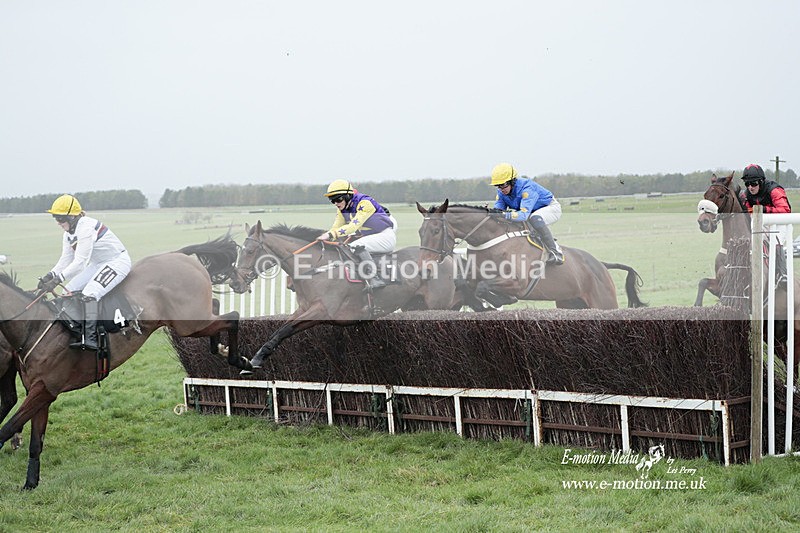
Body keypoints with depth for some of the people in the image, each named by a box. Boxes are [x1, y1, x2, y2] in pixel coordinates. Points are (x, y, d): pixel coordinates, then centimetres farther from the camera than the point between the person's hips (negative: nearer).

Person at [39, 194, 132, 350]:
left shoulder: (86, 228, -27)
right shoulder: (69, 233, 5)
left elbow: (79, 262, -30)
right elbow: (65, 260, 4)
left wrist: (57, 279, -34)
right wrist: (49, 276, -13)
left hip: (118, 261, -11)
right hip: (98, 264, 11)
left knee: (89, 293, -28)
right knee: (70, 289, 2)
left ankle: (90, 338, -34)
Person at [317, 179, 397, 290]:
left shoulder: (365, 203, -22)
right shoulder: (342, 211, 4)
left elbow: (354, 226, -31)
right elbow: (335, 228, 4)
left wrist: (330, 235, -37)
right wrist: (323, 238, -16)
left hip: (387, 237, -9)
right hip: (371, 239, 9)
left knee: (357, 246, -29)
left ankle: (374, 280, -32)